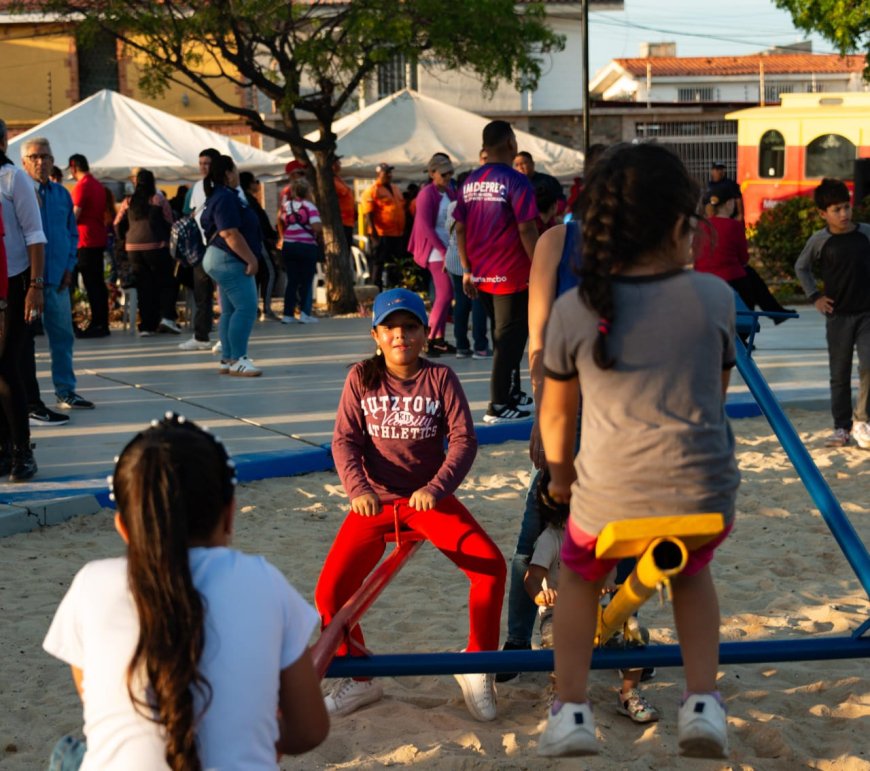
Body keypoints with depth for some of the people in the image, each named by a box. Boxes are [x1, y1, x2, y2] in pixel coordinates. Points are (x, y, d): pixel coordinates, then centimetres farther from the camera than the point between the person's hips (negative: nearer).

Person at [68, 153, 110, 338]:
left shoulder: (81, 186, -12)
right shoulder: (98, 185, 14)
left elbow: (75, 216, -15)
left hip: (86, 241, -8)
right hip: (99, 239, 8)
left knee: (91, 284, -6)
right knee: (99, 282, 11)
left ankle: (97, 324, -7)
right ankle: (102, 324, 13)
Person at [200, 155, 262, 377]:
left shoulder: (220, 196, 16)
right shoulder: (226, 198, -17)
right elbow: (230, 235, -24)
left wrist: (249, 258, 21)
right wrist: (251, 259, -20)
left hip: (223, 260, 11)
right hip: (229, 260, -11)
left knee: (230, 311, 11)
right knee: (246, 308, -13)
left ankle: (227, 360, 13)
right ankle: (237, 360, -14)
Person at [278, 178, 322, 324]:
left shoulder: (286, 205, 6)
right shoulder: (309, 207, -9)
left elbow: (280, 221, 21)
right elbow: (317, 228, -19)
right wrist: (320, 240, -2)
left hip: (288, 246, 4)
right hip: (307, 247, -4)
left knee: (292, 281, 10)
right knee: (306, 281, 4)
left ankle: (288, 314, 8)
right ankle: (305, 313, -2)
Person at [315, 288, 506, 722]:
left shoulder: (440, 378, -2)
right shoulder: (362, 378, 1)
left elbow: (463, 439, -9)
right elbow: (344, 440, -3)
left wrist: (436, 488, -24)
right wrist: (358, 489, -21)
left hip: (428, 498, -1)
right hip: (375, 499, 1)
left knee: (491, 565, -20)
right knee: (330, 592, -13)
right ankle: (358, 678, 13)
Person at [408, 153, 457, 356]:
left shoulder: (449, 192, 12)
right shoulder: (427, 194, -10)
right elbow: (425, 226, -15)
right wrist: (443, 251, -17)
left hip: (449, 250, 8)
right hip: (436, 252, -8)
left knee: (445, 295, 9)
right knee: (445, 294, -11)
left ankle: (439, 338, 15)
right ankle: (429, 340, -5)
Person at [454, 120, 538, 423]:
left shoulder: (470, 182, 7)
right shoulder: (516, 182, -12)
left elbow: (460, 228, 8)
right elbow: (526, 230, -16)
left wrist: (467, 270, 14)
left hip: (480, 275, 7)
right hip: (512, 273, -7)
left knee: (502, 334, 20)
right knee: (509, 338, 0)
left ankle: (512, 393, 31)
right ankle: (498, 406, -1)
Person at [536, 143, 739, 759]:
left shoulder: (574, 310, -2)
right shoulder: (715, 297, -2)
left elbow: (557, 414, 10)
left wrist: (559, 474, 28)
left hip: (608, 499, 0)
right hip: (704, 498, 1)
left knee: (580, 577, 32)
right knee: (693, 573, 35)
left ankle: (571, 710, 19)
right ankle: (703, 701, 19)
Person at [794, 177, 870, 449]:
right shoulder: (820, 240, -4)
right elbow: (801, 267, 11)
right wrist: (814, 296, 3)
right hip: (838, 315, 0)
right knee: (839, 374, 7)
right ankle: (841, 427, 17)